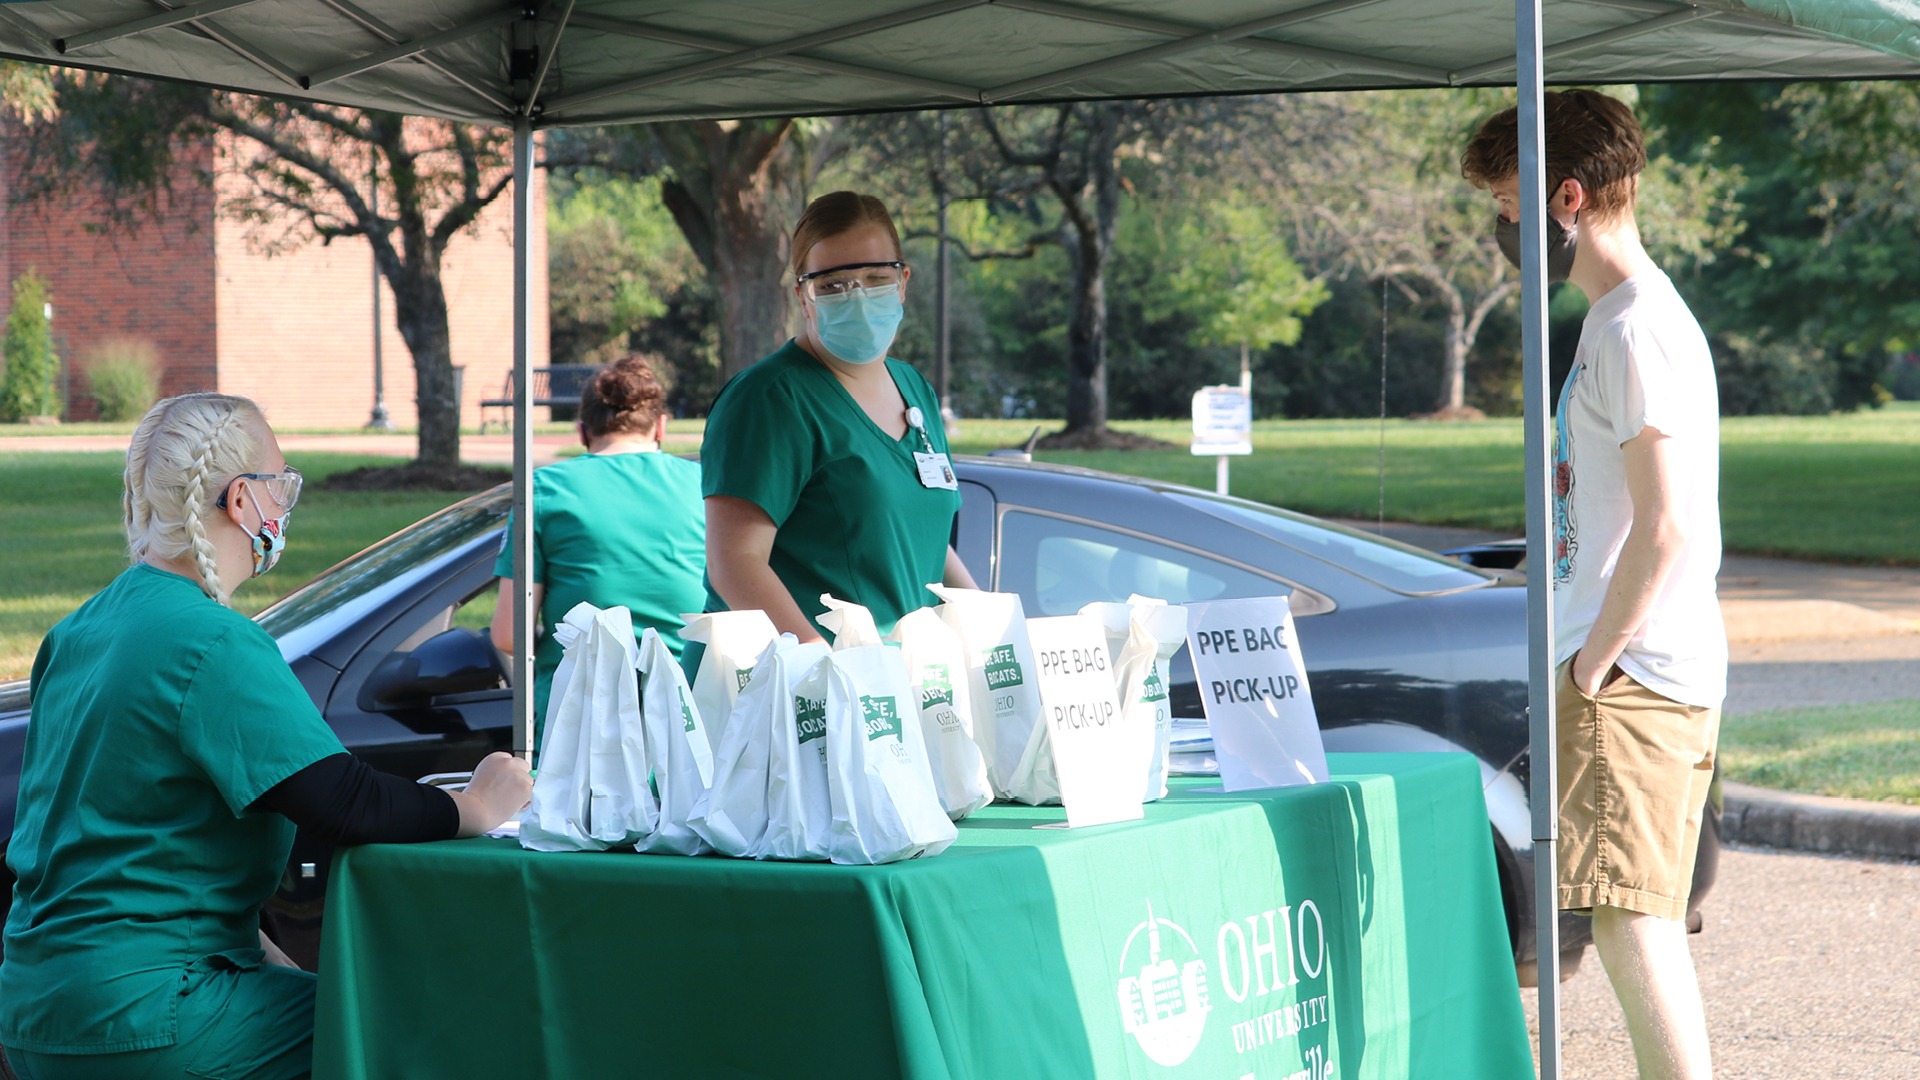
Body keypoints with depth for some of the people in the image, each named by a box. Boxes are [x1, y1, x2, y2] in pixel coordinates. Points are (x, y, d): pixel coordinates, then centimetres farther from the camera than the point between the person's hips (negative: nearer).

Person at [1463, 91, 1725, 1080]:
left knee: (1628, 920, -12)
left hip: (1630, 678, -10)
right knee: (1638, 923, 11)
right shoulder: (1617, 320, 18)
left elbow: (1666, 527, -21)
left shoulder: (1639, 329, -14)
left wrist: (1594, 662, -14)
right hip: (1638, 676, 10)